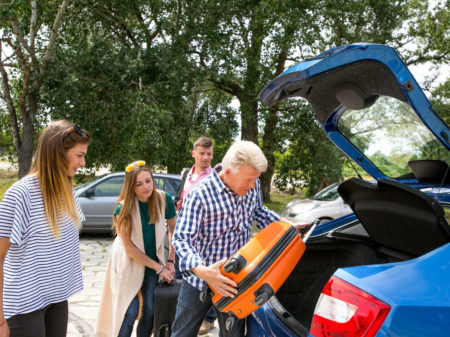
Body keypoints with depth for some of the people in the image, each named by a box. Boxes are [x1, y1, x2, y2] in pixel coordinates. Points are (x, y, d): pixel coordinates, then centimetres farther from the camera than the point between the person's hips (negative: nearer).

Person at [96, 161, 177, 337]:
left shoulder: (164, 199, -14)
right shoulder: (123, 208, -20)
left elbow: (174, 231, -1)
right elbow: (129, 248, -18)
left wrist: (170, 261, -5)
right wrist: (159, 267, -16)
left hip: (154, 261, 3)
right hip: (129, 263, -3)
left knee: (150, 311, 3)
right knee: (130, 312, -7)